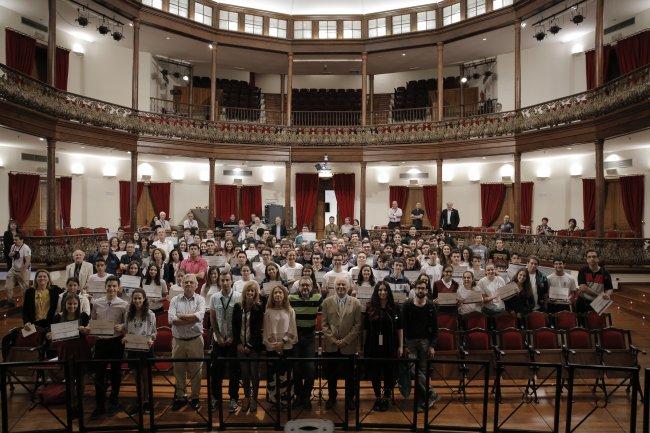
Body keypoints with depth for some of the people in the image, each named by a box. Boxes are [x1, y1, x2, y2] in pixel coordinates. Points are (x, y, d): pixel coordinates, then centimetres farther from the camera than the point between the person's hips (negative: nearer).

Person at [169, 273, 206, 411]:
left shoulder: (200, 300, 0)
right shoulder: (175, 300, 3)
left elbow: (199, 315, -17)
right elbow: (172, 319, -12)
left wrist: (180, 315, -11)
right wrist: (192, 319, -14)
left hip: (195, 340, -1)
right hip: (178, 340, 1)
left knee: (195, 370, 9)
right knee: (178, 370, 12)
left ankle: (194, 397, 23)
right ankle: (179, 397, 26)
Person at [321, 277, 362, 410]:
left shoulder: (356, 303, 0)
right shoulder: (327, 302, 2)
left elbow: (358, 324, -3)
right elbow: (324, 324, 1)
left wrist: (345, 341, -10)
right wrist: (333, 339, -10)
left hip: (348, 346, -1)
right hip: (331, 345, 1)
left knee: (349, 374, 10)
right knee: (331, 373, 12)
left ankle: (350, 398, 28)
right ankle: (332, 397, 31)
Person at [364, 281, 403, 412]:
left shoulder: (394, 308, 0)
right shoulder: (370, 308, -1)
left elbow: (399, 328, 3)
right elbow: (365, 329, 2)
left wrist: (400, 346, 0)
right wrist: (364, 346, -1)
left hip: (390, 347, 0)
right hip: (374, 346, 0)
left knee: (389, 372, 7)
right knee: (375, 372, 8)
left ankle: (386, 398, 23)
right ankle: (377, 398, 23)